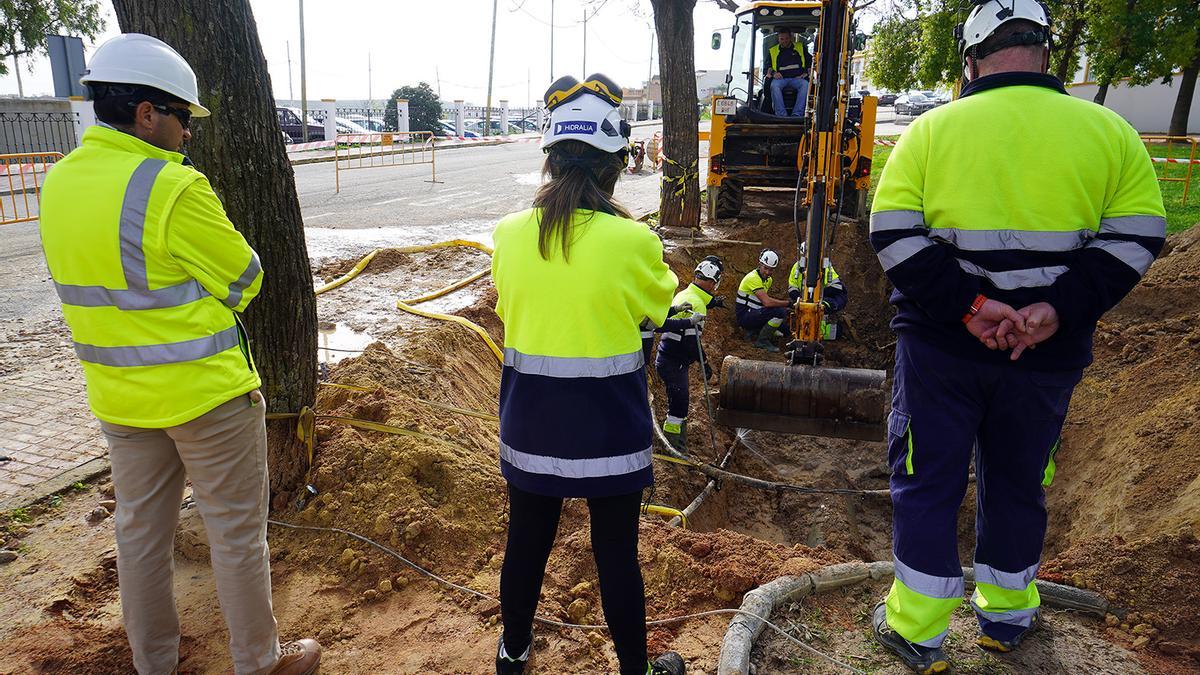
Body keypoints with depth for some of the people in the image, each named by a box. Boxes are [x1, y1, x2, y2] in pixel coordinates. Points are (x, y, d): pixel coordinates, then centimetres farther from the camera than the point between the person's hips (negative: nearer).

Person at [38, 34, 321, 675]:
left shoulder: (58, 182, 3)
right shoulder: (173, 188, -22)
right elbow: (244, 281, -13)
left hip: (119, 395, 8)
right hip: (205, 391, -7)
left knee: (141, 529, 20)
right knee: (236, 532, 8)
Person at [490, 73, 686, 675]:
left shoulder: (509, 233, -7)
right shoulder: (632, 241, -17)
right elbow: (660, 302, 4)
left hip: (530, 421, 3)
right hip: (609, 425, -3)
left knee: (527, 542, 21)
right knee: (617, 553, 13)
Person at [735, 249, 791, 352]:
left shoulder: (768, 280, 12)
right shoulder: (753, 278, -20)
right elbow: (767, 302, -29)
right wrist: (788, 303, -22)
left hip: (754, 312, 10)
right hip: (744, 316, -10)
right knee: (780, 312, -24)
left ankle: (753, 330, 12)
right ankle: (762, 341, -10)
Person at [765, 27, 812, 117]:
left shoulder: (801, 48, 22)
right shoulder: (772, 51, 22)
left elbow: (810, 62, 19)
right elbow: (766, 68, 18)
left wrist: (805, 73, -1)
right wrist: (773, 73, -5)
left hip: (797, 78, 0)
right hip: (780, 78, 0)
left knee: (805, 85, -35)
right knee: (774, 85, -37)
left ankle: (797, 115, -42)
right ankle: (781, 115, -42)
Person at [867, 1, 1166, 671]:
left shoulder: (932, 129, -4)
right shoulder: (1108, 130, 1)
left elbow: (894, 231, -12)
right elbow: (1136, 236, -5)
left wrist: (966, 304, -15)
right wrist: (1058, 309, -13)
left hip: (940, 346, -2)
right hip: (1047, 357, 2)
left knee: (928, 480, 11)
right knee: (1018, 482, 19)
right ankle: (1006, 615, 37)